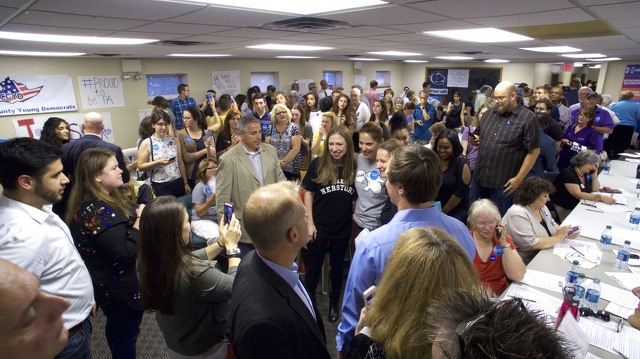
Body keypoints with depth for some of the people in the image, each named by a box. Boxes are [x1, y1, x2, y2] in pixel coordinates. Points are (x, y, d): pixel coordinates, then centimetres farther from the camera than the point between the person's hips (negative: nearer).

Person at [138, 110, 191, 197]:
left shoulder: (174, 140, 5)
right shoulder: (146, 143, -4)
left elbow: (180, 163, 7)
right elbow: (141, 166, -5)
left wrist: (186, 183, 6)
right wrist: (158, 162, -19)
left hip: (178, 183, 3)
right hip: (160, 186, -3)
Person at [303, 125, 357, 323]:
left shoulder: (354, 166, -8)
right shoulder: (318, 163, -12)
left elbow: (355, 197, 3)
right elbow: (308, 193, -6)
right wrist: (309, 223, -8)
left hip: (343, 228, 2)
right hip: (318, 226, -1)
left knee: (338, 266, 19)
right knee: (314, 266, 13)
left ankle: (334, 302, 41)